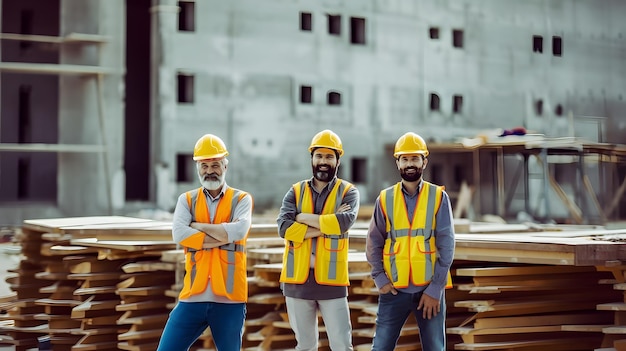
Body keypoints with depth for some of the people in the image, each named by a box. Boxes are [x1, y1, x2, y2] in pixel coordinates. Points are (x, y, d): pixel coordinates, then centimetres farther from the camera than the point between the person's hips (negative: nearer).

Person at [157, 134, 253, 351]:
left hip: (229, 298, -1)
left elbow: (238, 231, -17)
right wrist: (222, 236, -13)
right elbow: (179, 234, -11)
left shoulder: (241, 200, 4)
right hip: (193, 297, 1)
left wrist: (197, 226, -9)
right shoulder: (187, 200, 8)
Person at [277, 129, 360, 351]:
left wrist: (304, 218, -12)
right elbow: (284, 228, -10)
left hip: (331, 279, -2)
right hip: (298, 278, 2)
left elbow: (345, 221, -20)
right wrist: (327, 225, -15)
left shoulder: (348, 192, 1)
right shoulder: (296, 192, 7)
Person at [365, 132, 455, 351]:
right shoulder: (385, 199, 4)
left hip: (430, 289, -1)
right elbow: (374, 243, 6)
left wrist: (434, 288, -9)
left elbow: (446, 245, -4)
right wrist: (380, 279, -6)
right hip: (394, 289, 1)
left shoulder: (438, 197, 0)